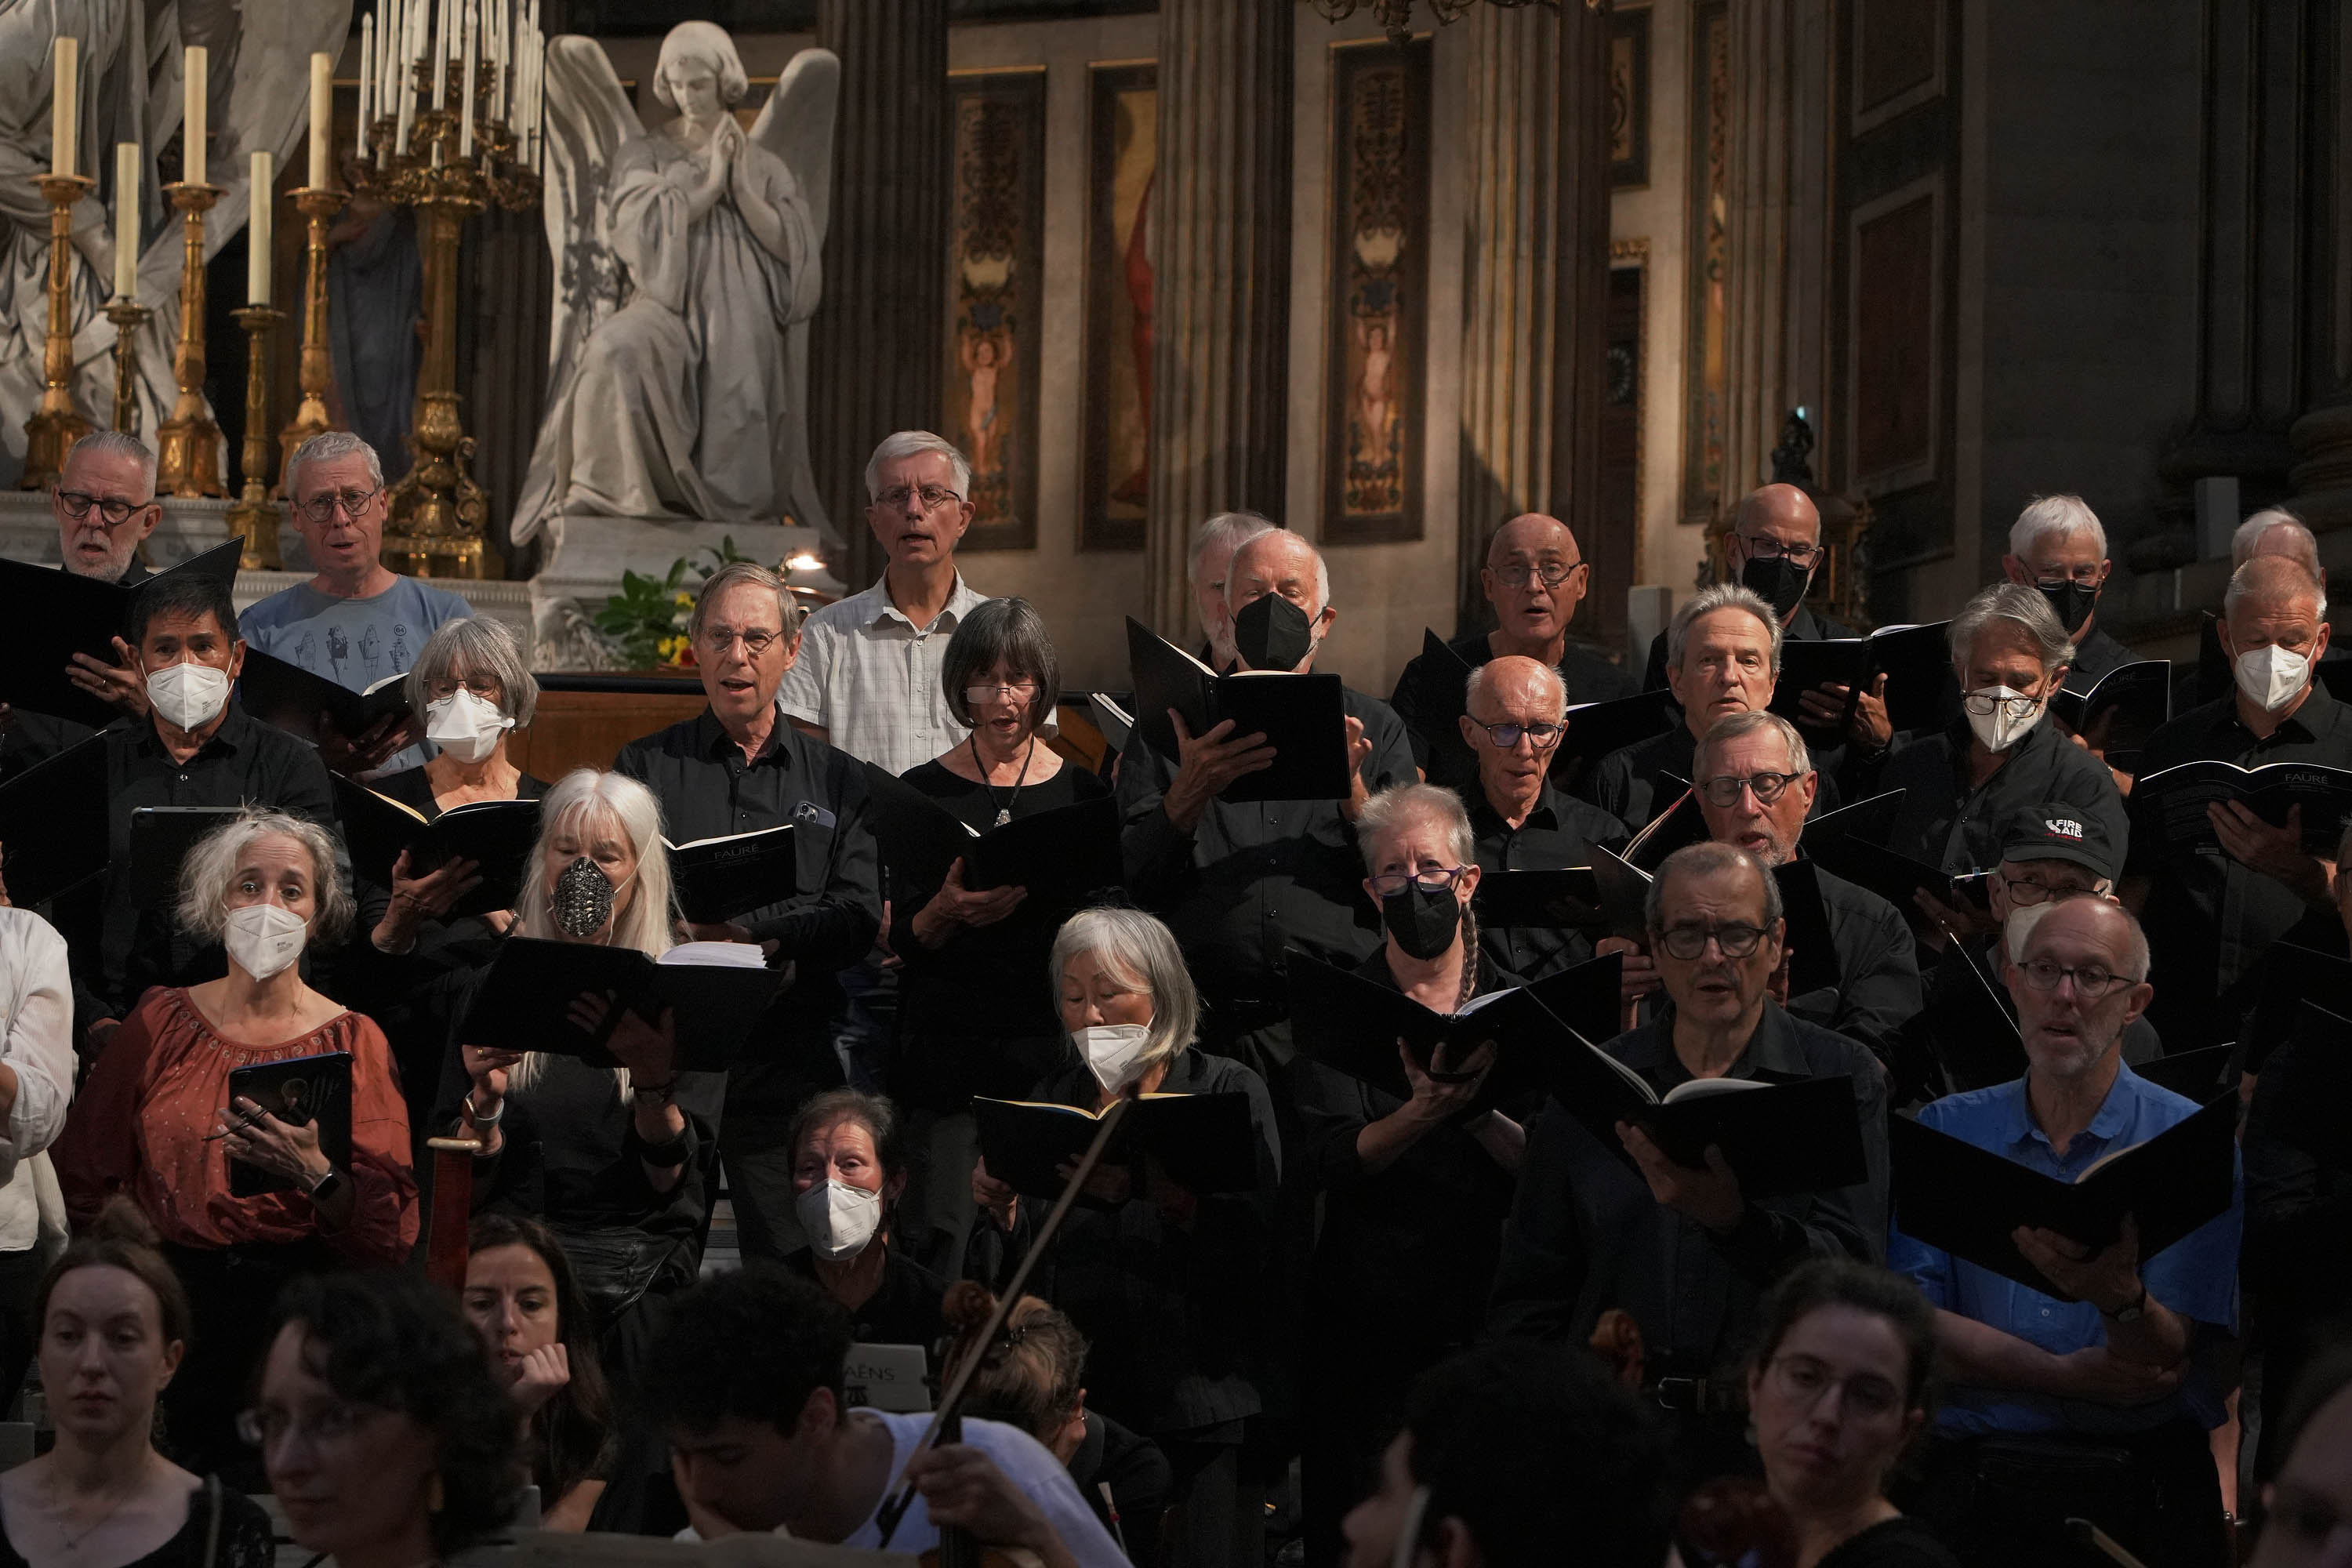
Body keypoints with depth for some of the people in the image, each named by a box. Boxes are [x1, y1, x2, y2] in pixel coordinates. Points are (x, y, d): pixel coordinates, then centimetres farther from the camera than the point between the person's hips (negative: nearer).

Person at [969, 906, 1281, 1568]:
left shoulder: (1227, 1091, 5)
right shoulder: (1046, 1102, 16)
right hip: (1074, 1408, 3)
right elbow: (1002, 1282, 14)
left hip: (1198, 1409, -3)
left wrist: (1147, 1189, -24)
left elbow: (1255, 1241, -12)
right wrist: (1000, 1213, -6)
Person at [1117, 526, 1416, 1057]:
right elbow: (1137, 885, 4)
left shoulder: (1374, 728, 16)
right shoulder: (1173, 724, 14)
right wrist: (1189, 792, -12)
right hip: (1212, 1010, 0)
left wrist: (1351, 789, -7)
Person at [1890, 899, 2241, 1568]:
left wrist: (2122, 1299, -27)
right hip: (1969, 1480, 1)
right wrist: (2072, 1378, -11)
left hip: (2138, 1489, -1)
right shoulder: (1945, 1131, 11)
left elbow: (2166, 1366, -5)